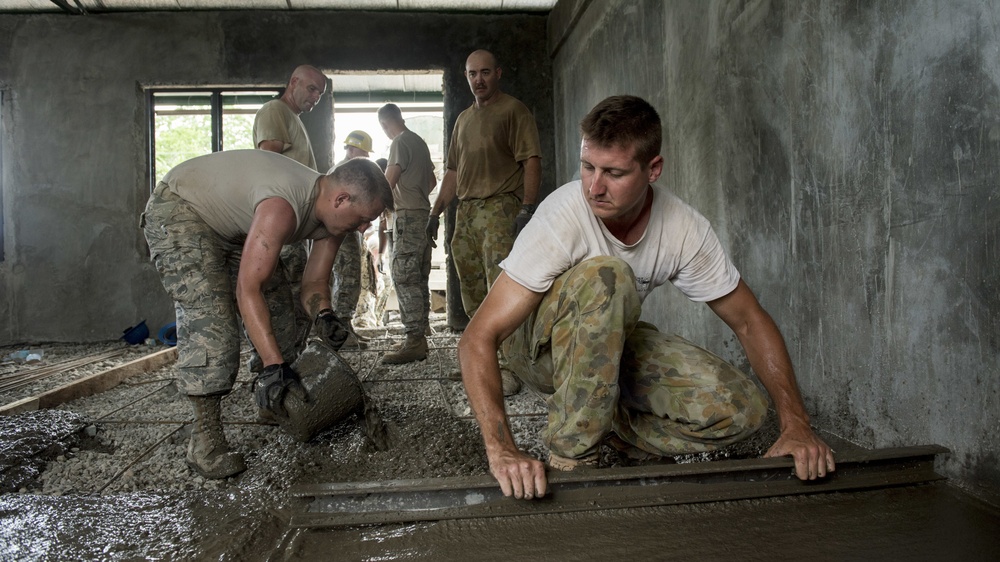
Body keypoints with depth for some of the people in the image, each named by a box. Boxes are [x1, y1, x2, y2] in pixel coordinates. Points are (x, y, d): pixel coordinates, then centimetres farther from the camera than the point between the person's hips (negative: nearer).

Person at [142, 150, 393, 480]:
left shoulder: (330, 215, -11)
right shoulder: (282, 207, -39)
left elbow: (314, 282, -5)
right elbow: (247, 289, -39)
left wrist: (323, 316, -27)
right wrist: (273, 365, -41)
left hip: (233, 226, 9)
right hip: (178, 209, -9)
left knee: (277, 302, 4)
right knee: (209, 315, -23)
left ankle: (279, 403, 17)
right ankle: (205, 437, -16)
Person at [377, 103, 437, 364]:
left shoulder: (400, 143, -8)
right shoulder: (420, 142, 19)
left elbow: (388, 183, -10)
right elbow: (432, 181, 27)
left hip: (408, 216, -9)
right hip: (423, 214, 9)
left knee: (404, 277, -12)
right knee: (419, 279, 8)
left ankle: (414, 340, -15)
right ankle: (419, 338, 12)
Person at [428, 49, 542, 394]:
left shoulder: (513, 110, 3)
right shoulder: (463, 119, 25)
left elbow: (531, 160, -7)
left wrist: (527, 207, -19)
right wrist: (436, 212, 21)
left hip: (500, 208, -7)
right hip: (465, 212, 8)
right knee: (473, 295, 9)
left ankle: (508, 368, -14)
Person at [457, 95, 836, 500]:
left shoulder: (683, 228, -18)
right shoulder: (563, 218, -31)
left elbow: (749, 322, -6)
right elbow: (478, 339, -34)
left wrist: (796, 425, -16)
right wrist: (501, 451, -46)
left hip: (612, 340, 4)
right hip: (541, 341, -4)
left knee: (741, 411, -14)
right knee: (604, 274, -37)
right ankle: (572, 454, -23)